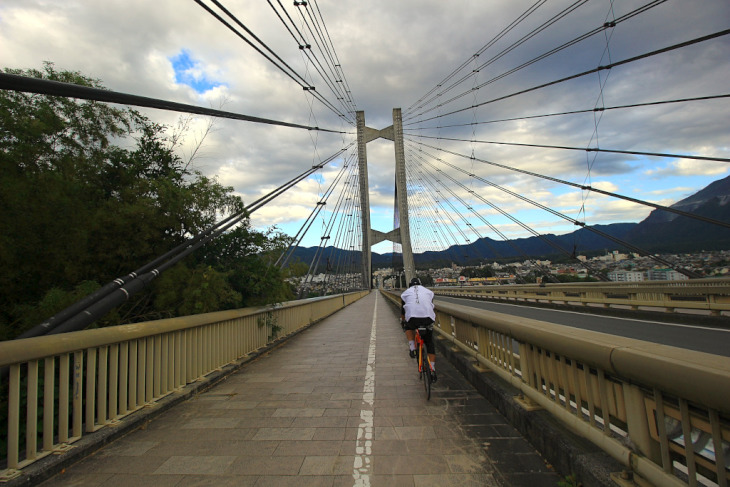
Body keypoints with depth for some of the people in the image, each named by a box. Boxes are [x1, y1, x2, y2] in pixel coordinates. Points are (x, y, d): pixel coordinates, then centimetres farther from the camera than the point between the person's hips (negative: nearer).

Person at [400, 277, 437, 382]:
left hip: (412, 318, -1)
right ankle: (433, 370, 13)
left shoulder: (406, 293, 25)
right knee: (430, 344, 17)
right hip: (428, 318, 1)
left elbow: (402, 310, 33)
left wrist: (403, 322, 49)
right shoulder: (428, 291, 27)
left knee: (409, 327, 35)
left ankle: (412, 349, 18)